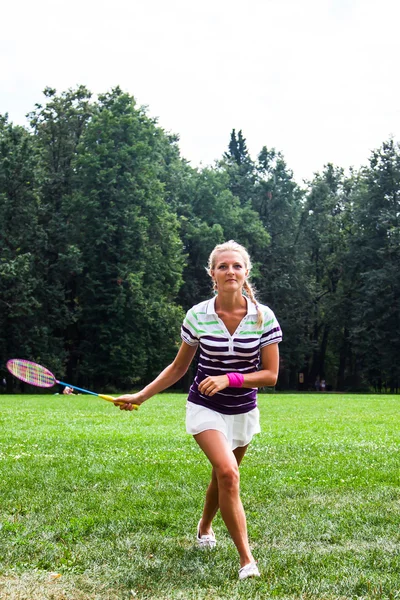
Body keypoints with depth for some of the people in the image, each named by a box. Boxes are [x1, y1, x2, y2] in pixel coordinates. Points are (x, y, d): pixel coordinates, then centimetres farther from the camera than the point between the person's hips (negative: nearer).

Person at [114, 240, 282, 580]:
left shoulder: (263, 317, -10)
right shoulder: (198, 315, -9)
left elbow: (270, 374, -9)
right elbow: (178, 368, 4)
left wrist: (229, 379, -22)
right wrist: (140, 397, 0)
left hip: (244, 411, 2)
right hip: (205, 408, -2)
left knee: (222, 477, 16)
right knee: (228, 472, -23)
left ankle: (205, 526, 47)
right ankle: (246, 558, -15)